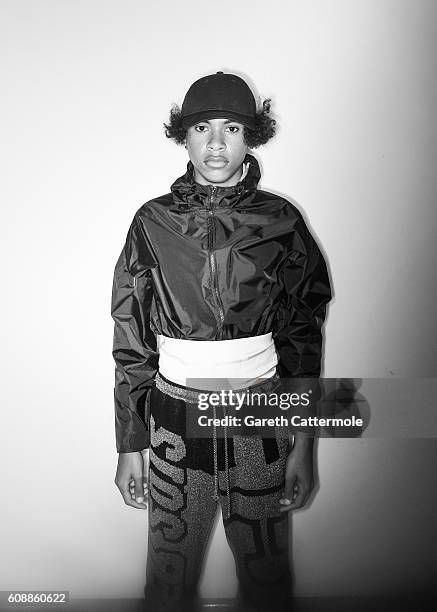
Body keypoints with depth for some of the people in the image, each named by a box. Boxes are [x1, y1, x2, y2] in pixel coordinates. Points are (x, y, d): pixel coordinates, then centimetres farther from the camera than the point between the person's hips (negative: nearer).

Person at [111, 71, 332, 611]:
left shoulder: (281, 221, -3)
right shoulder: (153, 222, -3)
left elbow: (303, 336, 1)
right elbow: (131, 344, 1)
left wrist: (303, 445, 0)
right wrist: (129, 446, 1)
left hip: (261, 417, 0)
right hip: (175, 420, 1)